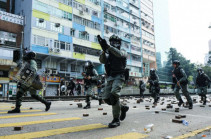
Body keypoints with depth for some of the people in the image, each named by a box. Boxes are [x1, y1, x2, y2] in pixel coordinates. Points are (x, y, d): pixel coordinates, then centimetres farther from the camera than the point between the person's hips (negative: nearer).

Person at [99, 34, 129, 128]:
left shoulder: (123, 52, 9)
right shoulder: (108, 54, 21)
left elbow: (118, 54, -17)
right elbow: (102, 60, 0)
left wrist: (108, 46, -26)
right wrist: (104, 50, -16)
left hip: (119, 76, -6)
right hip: (110, 77, 6)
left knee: (114, 94, -27)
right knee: (106, 98, -2)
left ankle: (116, 119, -16)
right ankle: (123, 108, 22)